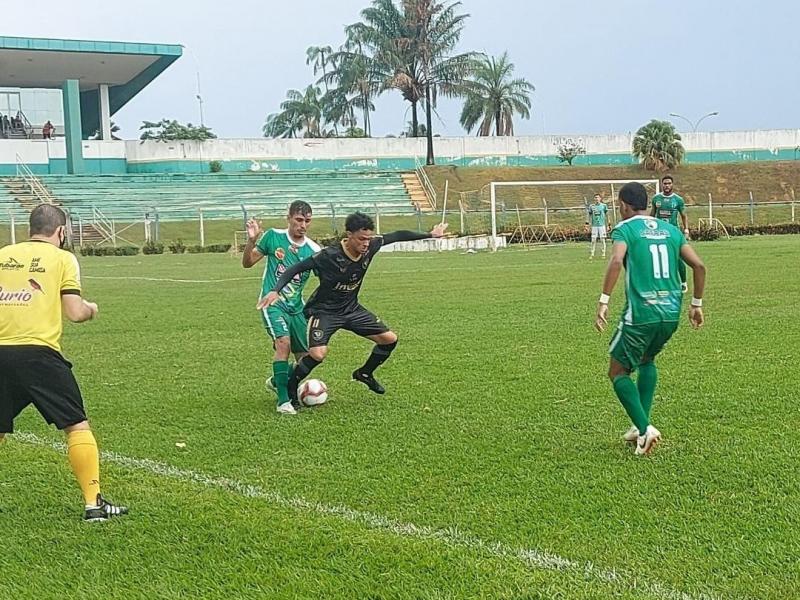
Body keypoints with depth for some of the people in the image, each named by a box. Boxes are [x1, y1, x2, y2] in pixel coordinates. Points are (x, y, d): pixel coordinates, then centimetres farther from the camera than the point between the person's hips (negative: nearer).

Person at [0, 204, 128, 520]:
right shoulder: (62, 259, 4)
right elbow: (75, 313, -2)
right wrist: (90, 308, 19)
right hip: (38, 353, -4)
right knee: (77, 425, 4)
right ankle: (93, 502, 2)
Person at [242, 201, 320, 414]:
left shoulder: (313, 250, -3)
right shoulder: (273, 237, -7)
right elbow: (247, 263, -1)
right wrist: (251, 240, -17)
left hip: (296, 307, 4)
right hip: (272, 303, -4)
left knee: (305, 357, 6)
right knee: (283, 342, -27)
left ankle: (277, 381, 37)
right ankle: (283, 401, -21)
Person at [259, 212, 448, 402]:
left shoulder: (370, 246, -13)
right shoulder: (329, 256, -28)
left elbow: (396, 236, 2)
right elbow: (296, 268, -23)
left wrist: (430, 235, 10)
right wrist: (275, 290, -35)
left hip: (351, 308, 6)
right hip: (324, 311, -6)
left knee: (390, 339, 3)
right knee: (318, 354, -28)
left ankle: (365, 373, 29)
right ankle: (289, 386, -2)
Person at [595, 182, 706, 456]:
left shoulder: (625, 228, -2)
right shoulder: (670, 229, 14)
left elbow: (616, 261, -21)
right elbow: (699, 265, 9)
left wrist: (603, 301, -21)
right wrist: (697, 304, 17)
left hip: (640, 313, -6)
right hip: (672, 313, 6)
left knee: (618, 372, 11)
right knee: (647, 360, 30)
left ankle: (644, 429, -7)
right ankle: (641, 426, 22)